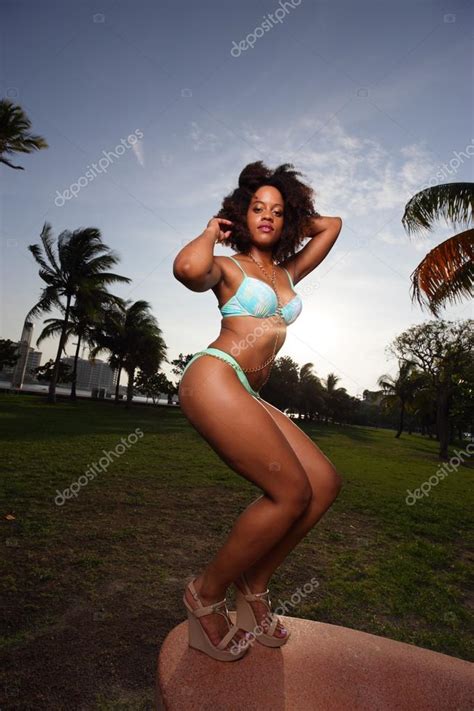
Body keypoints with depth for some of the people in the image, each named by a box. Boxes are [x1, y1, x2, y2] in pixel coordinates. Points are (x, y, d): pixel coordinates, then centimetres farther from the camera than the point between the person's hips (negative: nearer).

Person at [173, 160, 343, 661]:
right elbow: (187, 269, -21)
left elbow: (331, 225, 33)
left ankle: (253, 585, 14)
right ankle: (206, 595, 6)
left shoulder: (288, 272, 23)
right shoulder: (226, 266, 4)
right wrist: (211, 232, -1)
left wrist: (288, 225, 32)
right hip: (213, 378, -8)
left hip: (247, 395, 8)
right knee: (293, 493, -15)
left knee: (325, 482, 0)